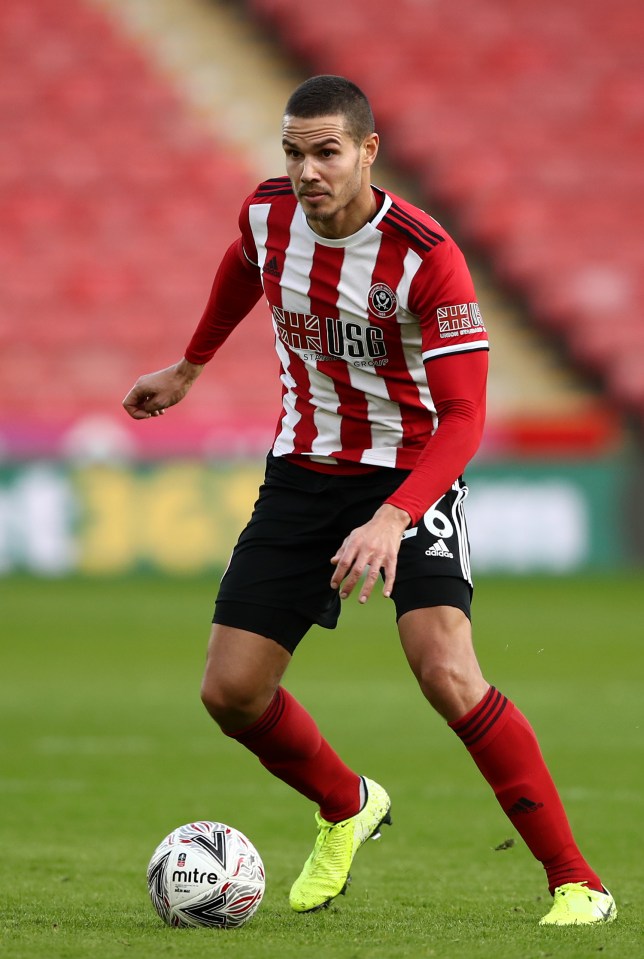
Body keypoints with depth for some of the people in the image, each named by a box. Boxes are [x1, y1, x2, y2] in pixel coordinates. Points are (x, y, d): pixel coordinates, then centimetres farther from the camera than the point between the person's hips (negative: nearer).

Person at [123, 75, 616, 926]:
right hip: (304, 468, 5)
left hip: (412, 474, -5)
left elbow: (463, 417, -27)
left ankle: (576, 881, -16)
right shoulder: (268, 214, -8)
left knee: (446, 673, -26)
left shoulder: (427, 256, -24)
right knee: (231, 693, -1)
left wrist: (392, 518, -41)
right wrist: (191, 367, 32)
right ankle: (347, 808, 31)